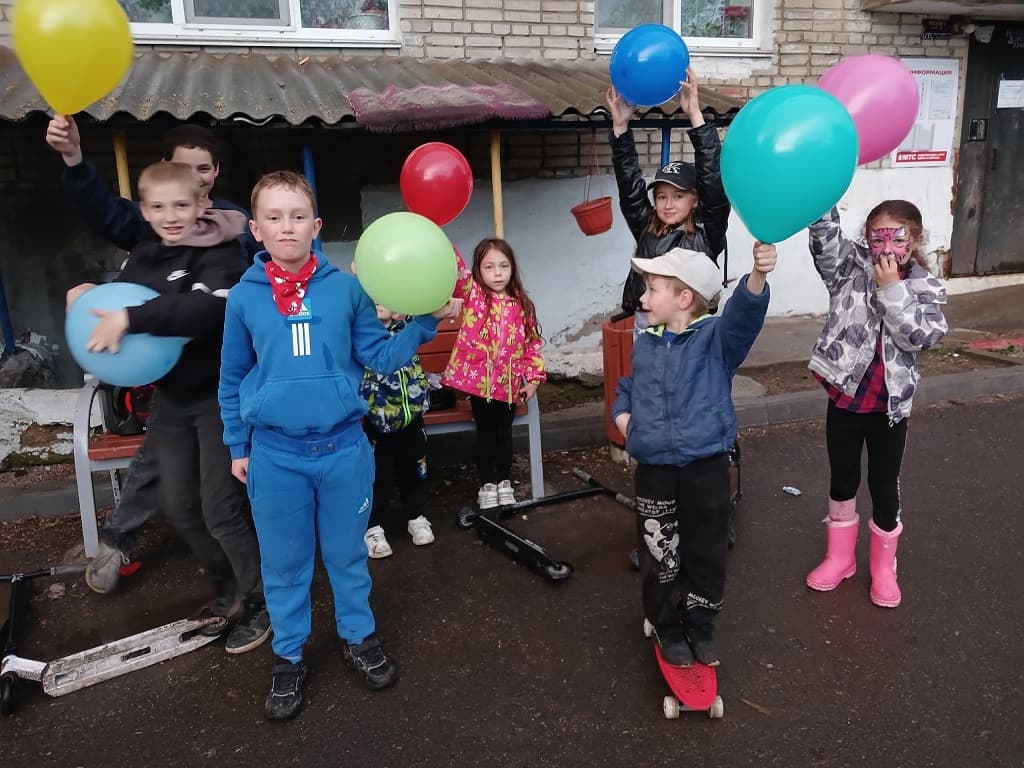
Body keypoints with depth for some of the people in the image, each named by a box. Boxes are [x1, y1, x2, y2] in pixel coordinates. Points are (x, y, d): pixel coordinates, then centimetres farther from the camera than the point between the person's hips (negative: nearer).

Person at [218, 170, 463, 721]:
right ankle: (288, 657, 35)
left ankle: (358, 637, 38)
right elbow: (232, 379, 7)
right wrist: (237, 447, 9)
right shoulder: (243, 297, -2)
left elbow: (380, 358, -1)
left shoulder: (347, 288, -4)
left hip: (344, 447, 0)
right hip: (274, 455, 0)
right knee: (284, 563, 15)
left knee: (347, 553, 16)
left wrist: (426, 321, -13)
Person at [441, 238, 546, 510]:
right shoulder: (472, 292, -4)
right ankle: (487, 486, 19)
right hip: (477, 376, -2)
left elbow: (533, 342, 6)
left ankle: (504, 483, 26)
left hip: (509, 380, 2)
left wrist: (534, 377, 2)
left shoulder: (522, 304, 1)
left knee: (504, 430, 12)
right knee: (485, 431, 8)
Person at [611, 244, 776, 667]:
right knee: (659, 555, 11)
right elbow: (626, 387, 24)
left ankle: (701, 625, 35)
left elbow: (743, 313, -29)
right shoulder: (644, 346, 7)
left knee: (706, 552, 13)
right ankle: (668, 627, 32)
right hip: (655, 471, 3)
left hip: (706, 468, -3)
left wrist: (757, 276, -49)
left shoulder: (716, 338, -8)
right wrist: (621, 413, 3)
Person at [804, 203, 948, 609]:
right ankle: (839, 558, 33)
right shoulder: (851, 268, -1)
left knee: (884, 488, 11)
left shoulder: (926, 288, -2)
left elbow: (917, 336, -16)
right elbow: (825, 236, -18)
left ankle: (883, 568, 31)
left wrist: (892, 289, -21)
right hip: (845, 397, 1)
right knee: (842, 481, 14)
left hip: (890, 405, 0)